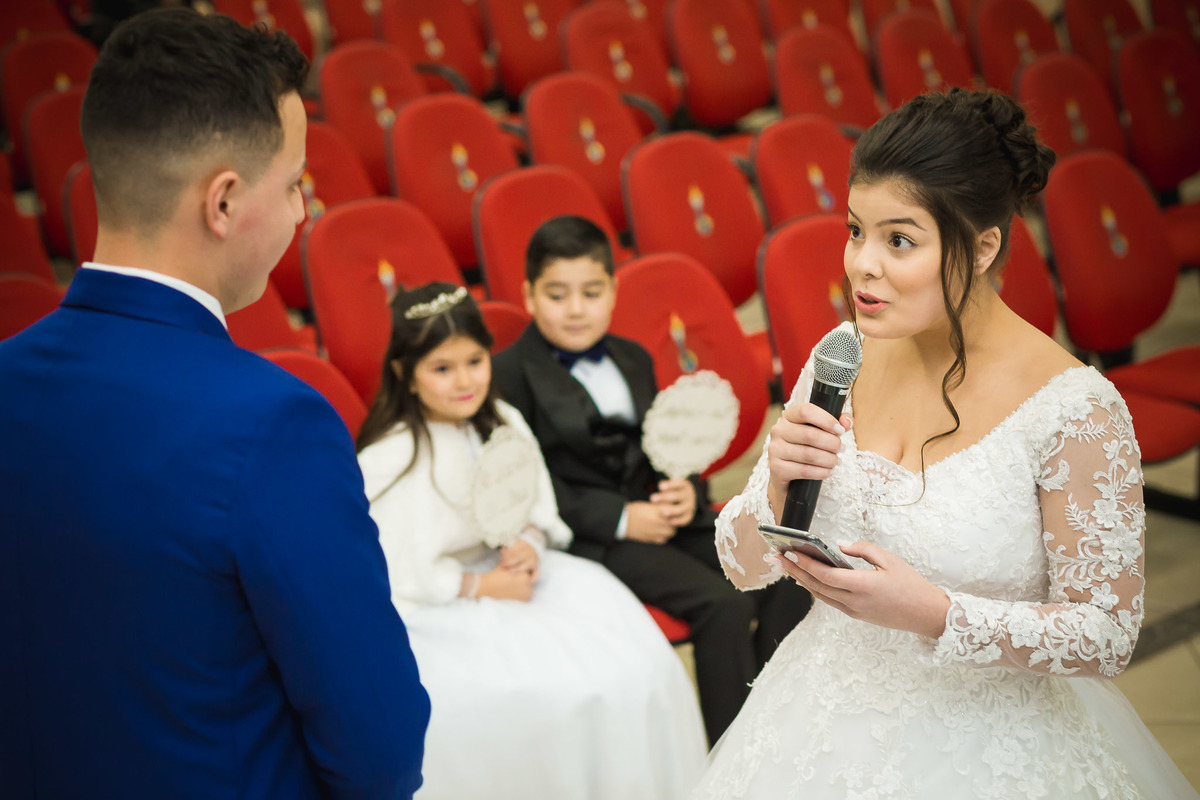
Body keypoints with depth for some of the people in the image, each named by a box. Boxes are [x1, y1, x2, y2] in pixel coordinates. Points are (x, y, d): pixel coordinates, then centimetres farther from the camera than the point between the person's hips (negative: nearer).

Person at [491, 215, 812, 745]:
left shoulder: (633, 359, 17)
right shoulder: (510, 376, -6)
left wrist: (687, 491, -5)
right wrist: (621, 519, -18)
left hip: (660, 510, 7)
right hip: (589, 538, -7)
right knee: (723, 603, -25)